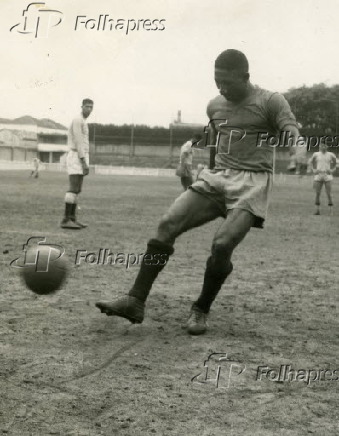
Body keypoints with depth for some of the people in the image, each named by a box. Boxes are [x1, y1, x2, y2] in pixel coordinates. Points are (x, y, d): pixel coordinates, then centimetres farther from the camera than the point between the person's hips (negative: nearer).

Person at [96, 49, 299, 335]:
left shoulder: (270, 102, -2)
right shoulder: (215, 106, 15)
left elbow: (293, 132, -15)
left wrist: (293, 140, -37)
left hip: (252, 184, -5)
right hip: (216, 178, 5)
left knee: (222, 245, -25)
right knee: (168, 225, -15)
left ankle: (201, 310, 0)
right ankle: (135, 301, -14)